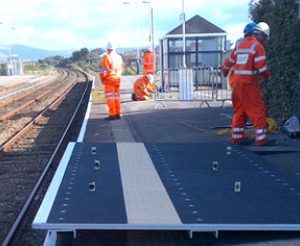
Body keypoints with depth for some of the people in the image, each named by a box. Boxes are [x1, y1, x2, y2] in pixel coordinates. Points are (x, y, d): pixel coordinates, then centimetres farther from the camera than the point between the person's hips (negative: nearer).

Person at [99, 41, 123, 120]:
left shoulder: (106, 57, -13)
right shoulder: (119, 57, 8)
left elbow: (103, 70, -14)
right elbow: (120, 69, 12)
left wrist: (102, 78, -3)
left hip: (109, 80, -6)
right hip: (117, 79, 6)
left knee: (110, 97, -4)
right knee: (116, 96, 11)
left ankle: (112, 115, -6)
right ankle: (118, 114, 13)